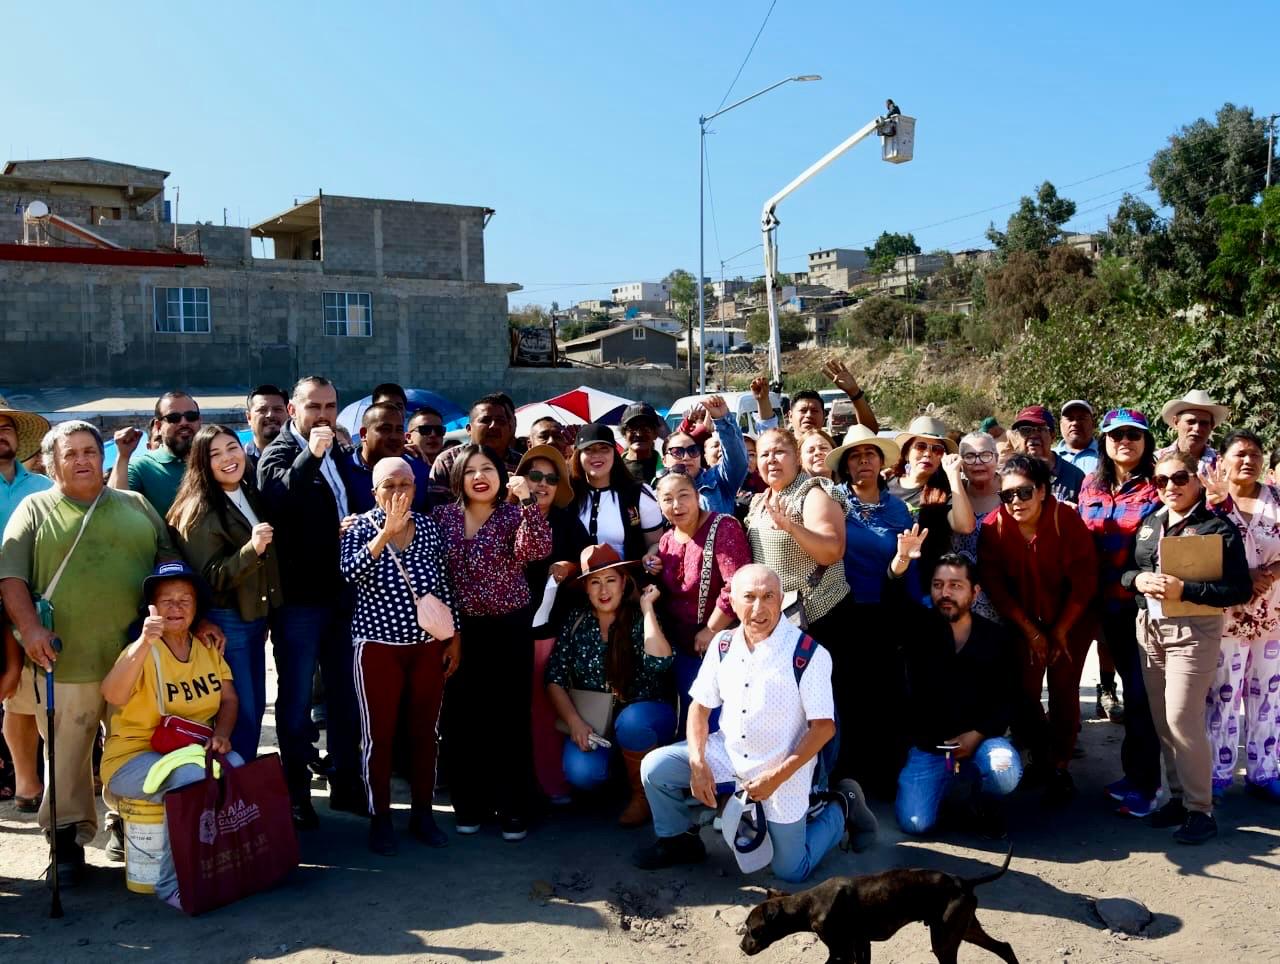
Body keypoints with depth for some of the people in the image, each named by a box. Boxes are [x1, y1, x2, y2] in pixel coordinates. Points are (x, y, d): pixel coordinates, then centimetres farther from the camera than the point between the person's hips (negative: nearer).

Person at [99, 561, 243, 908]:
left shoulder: (208, 649, 7)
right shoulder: (142, 652, -11)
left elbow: (229, 700, 9)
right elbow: (113, 695, -30)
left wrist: (221, 734, -11)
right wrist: (144, 642, -41)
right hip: (135, 755, -5)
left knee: (237, 768, -25)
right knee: (190, 778, -34)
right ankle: (173, 884, -19)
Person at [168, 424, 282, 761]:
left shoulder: (251, 495, 5)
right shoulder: (200, 513, -16)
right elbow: (210, 578, -19)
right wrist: (251, 549, -31)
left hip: (255, 617, 7)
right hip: (225, 622, -7)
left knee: (256, 707, 13)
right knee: (240, 712, -2)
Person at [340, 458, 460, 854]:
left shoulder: (429, 527, 3)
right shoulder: (361, 527, -6)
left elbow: (444, 586, 9)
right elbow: (351, 572, -25)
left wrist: (454, 637, 8)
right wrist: (387, 531, -31)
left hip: (429, 646, 3)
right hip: (379, 647, -3)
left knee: (425, 731, 11)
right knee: (379, 735, 4)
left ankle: (422, 812, 25)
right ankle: (380, 818, 19)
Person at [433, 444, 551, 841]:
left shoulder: (514, 515, -5)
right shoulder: (443, 516, 3)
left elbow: (537, 550, -24)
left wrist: (527, 500, -34)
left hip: (509, 628, -2)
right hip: (461, 629, 2)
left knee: (510, 716, 2)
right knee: (463, 716, 7)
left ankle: (513, 808, 13)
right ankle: (469, 803, 22)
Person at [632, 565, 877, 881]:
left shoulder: (809, 654, -22)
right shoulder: (723, 646, -6)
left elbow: (824, 727, -17)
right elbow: (700, 706, 3)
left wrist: (775, 778, -20)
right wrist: (697, 764, -10)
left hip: (784, 769, -4)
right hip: (728, 751, 4)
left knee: (791, 871, 3)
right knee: (654, 768, -10)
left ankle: (842, 807, 28)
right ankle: (680, 840, 17)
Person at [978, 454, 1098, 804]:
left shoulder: (1067, 520, -19)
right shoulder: (993, 527, -15)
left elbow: (1083, 580, -13)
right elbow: (994, 586, -10)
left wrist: (1060, 631, -10)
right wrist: (1031, 632, -9)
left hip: (1070, 620, -1)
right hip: (1023, 623, 2)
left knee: (1063, 692, -3)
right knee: (1023, 693, -4)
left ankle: (1059, 767, 12)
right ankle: (1040, 759, 15)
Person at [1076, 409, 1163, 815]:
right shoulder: (1091, 486, 9)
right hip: (1109, 606, 5)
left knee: (1141, 692, -1)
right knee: (1131, 688, 15)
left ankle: (1144, 782, 11)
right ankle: (1136, 773, 27)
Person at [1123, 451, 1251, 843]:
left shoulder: (1218, 527, -8)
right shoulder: (1149, 524, 10)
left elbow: (1240, 589, -13)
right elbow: (1124, 570, 15)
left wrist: (1184, 589, -22)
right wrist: (1138, 579, -7)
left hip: (1193, 630, -6)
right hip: (1149, 627, 6)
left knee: (1182, 720, -10)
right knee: (1161, 719, 9)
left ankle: (1200, 810, 3)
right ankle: (1178, 796, 23)